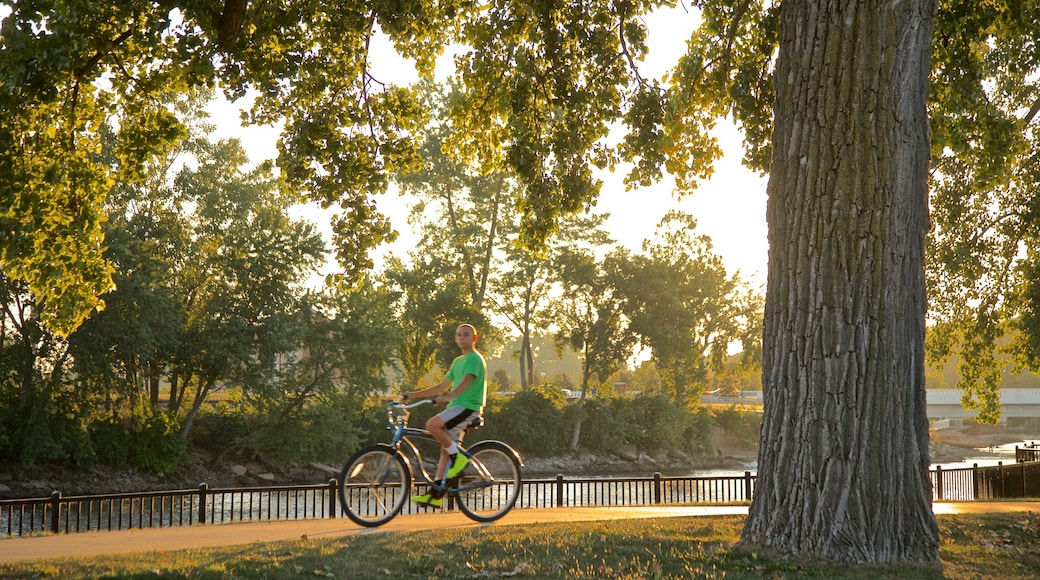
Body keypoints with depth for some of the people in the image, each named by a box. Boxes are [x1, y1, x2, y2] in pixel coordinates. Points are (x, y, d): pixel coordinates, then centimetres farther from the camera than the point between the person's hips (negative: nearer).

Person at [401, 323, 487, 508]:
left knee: (432, 424, -27)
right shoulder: (458, 361, 22)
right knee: (445, 448, 4)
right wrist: (414, 394, 17)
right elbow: (442, 386, 23)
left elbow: (465, 383, -23)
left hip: (468, 407, -9)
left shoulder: (475, 359, -7)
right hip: (456, 407, 9)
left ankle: (458, 457, -13)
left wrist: (447, 398, -38)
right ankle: (436, 494, 4)